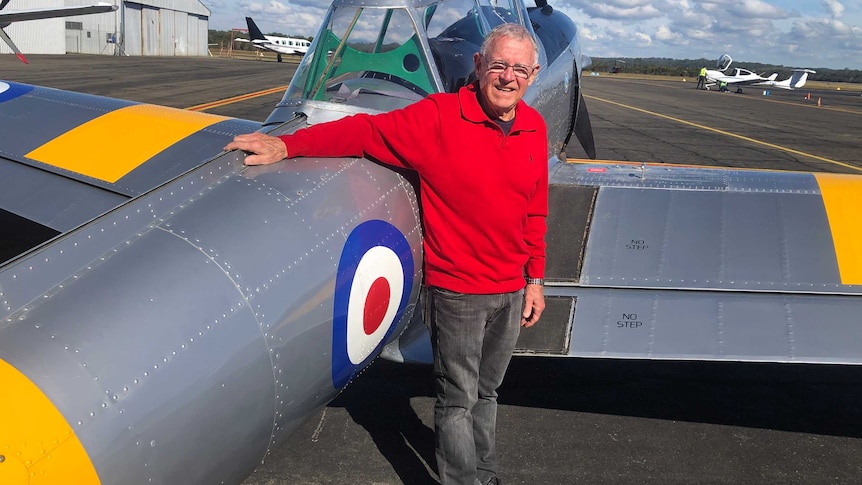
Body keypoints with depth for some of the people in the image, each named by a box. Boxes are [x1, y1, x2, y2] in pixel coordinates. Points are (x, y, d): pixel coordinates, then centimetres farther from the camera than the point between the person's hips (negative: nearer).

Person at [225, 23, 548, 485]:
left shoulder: (534, 128, 3)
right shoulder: (438, 117, -14)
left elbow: (534, 212, 9)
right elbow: (365, 131, -15)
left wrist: (534, 278, 10)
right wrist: (288, 144, -24)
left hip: (511, 289, 5)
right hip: (456, 290, -5)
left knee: (486, 393, 22)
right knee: (458, 401, 8)